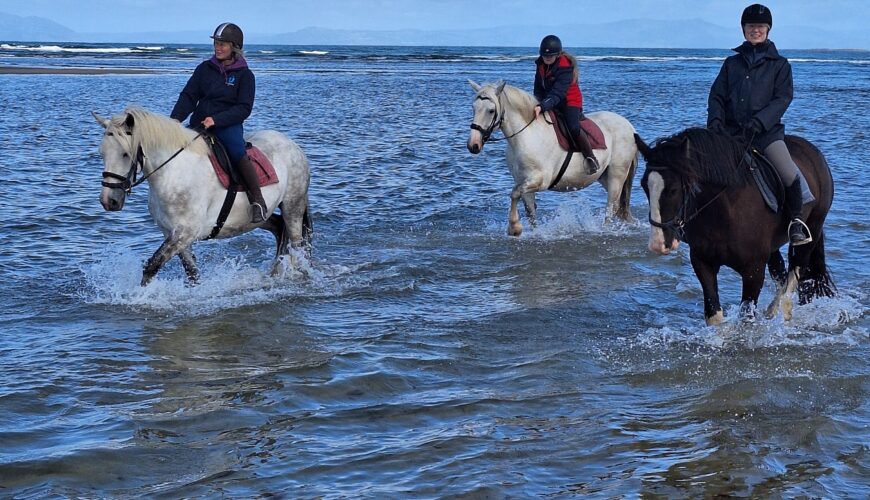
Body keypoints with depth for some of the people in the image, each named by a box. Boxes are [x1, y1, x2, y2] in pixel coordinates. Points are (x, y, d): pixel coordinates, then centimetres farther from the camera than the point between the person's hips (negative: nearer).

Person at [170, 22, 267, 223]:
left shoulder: (244, 75, 0)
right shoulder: (205, 68, 10)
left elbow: (244, 109, -7)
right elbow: (188, 96, 5)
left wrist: (216, 120, -20)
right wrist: (175, 119, -13)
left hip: (228, 125, -5)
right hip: (199, 125, 5)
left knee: (238, 153, -32)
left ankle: (257, 201, -23)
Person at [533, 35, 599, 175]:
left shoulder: (565, 67, -24)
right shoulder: (541, 64, -1)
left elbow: (557, 93, -34)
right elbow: (538, 88, 7)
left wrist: (542, 106, -47)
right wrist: (538, 103, -12)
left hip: (570, 102, -8)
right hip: (550, 103, 8)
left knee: (573, 128, -30)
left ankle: (590, 157, -14)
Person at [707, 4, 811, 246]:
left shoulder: (779, 64, 10)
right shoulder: (732, 63, 18)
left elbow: (783, 98, -1)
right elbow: (716, 95, 13)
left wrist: (759, 121, -17)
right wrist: (715, 119, -8)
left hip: (767, 131, -3)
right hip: (731, 131, 3)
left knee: (790, 176, -23)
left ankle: (796, 220, 0)